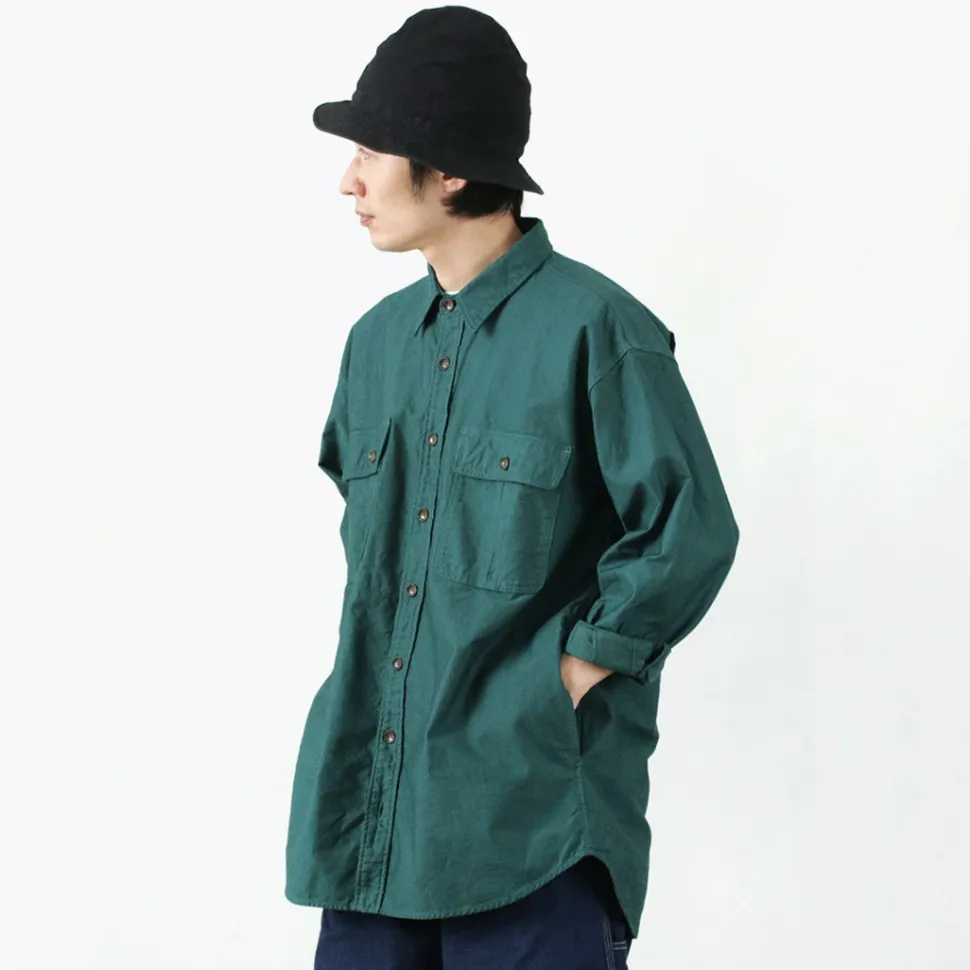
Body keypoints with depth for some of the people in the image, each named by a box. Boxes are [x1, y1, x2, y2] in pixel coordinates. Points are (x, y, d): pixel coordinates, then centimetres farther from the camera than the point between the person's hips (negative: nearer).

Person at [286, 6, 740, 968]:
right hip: (373, 797, 7)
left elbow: (691, 531, -12)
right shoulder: (379, 338, 12)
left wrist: (575, 669, -10)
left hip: (533, 801, -6)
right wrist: (379, 653, 13)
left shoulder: (592, 328, -10)